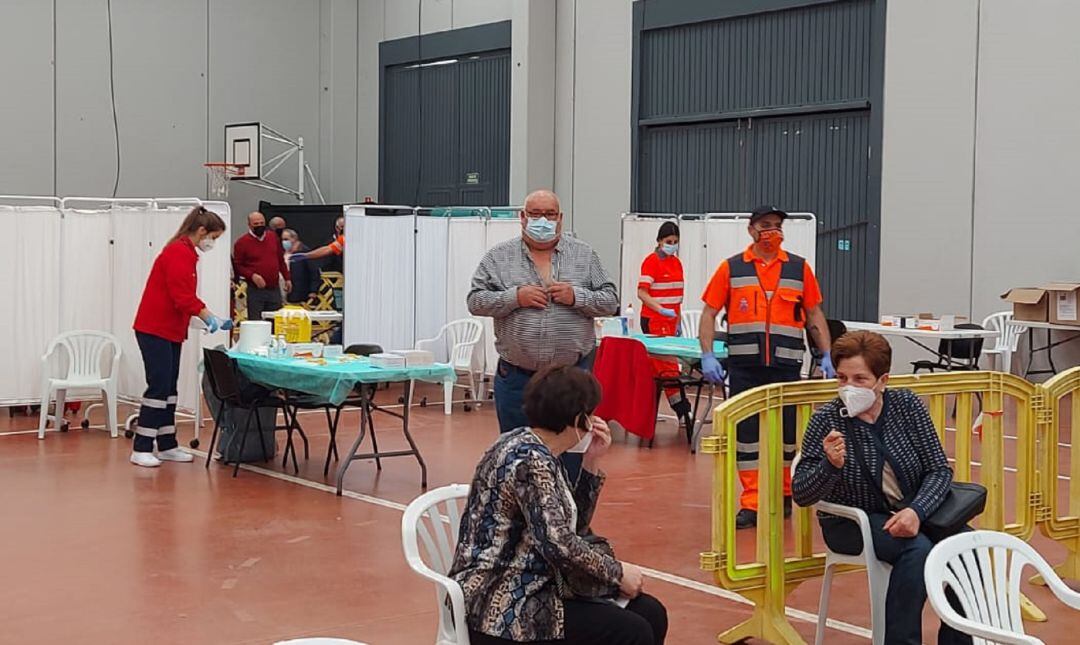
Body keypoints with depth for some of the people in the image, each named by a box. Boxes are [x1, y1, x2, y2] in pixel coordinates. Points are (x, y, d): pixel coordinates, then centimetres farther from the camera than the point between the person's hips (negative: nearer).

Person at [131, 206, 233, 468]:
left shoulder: (185, 252, 16)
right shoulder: (179, 253, -16)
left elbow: (185, 297, 20)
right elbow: (183, 296, -23)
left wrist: (211, 318, 14)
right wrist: (210, 318, -21)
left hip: (170, 330, 10)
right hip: (155, 329, -10)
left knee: (169, 388, 11)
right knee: (158, 387, -10)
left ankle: (167, 446, 16)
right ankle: (141, 450, -7)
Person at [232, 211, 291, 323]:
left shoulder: (273, 237, 11)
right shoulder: (242, 242, -4)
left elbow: (281, 260, 20)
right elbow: (237, 266, -4)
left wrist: (287, 278, 18)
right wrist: (252, 275, -18)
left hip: (274, 289, 5)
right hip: (255, 291, -4)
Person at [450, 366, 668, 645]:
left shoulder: (539, 454, 10)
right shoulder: (529, 459, -19)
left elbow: (574, 527, 16)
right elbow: (558, 543, -27)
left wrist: (591, 463, 6)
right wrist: (617, 572, -13)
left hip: (532, 588, 10)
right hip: (503, 608, -10)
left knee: (651, 614, 2)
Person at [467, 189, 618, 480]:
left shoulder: (584, 255, 6)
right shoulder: (499, 257, 4)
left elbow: (610, 301, 5)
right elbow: (475, 301, 0)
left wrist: (576, 297, -12)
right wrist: (515, 297, -14)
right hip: (516, 377, 0)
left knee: (571, 455, 6)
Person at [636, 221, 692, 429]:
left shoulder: (676, 263, 13)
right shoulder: (651, 261, -10)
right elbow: (642, 293, -16)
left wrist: (678, 321, 18)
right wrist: (660, 309, -29)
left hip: (670, 321, 8)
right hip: (654, 320, -8)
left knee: (657, 365, 10)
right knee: (669, 367, -9)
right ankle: (683, 413, -9)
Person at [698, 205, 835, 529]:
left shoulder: (799, 268, 8)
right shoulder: (731, 268, 5)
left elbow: (814, 315, 12)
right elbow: (709, 313, 5)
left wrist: (827, 357, 5)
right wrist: (707, 356, -5)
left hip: (786, 365, 1)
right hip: (744, 366, -1)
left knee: (786, 433, 8)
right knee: (746, 433, -1)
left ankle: (783, 495, 26)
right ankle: (751, 503, 4)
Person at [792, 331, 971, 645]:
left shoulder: (907, 405, -5)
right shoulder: (827, 420, -12)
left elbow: (939, 469, -4)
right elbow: (801, 495, -12)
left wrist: (916, 511, -23)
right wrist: (831, 465, -33)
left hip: (913, 513, 4)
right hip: (852, 522, -3)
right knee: (918, 550, -31)